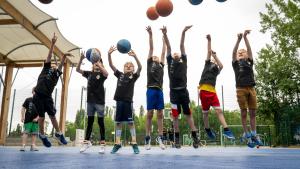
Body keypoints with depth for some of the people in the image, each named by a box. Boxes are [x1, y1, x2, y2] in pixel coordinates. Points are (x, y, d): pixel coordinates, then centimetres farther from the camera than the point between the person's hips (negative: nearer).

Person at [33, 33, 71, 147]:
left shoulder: (57, 74, 15)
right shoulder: (46, 69, 12)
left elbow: (61, 64, 2)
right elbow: (49, 56, 7)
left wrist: (64, 56, -12)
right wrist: (53, 43, 3)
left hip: (48, 97, 1)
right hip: (38, 96, -1)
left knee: (52, 116, 3)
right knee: (41, 116, 5)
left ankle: (58, 134, 16)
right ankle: (42, 135, 20)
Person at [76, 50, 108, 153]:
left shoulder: (101, 74, -2)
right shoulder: (89, 73, 10)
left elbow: (106, 73, -25)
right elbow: (77, 70, 4)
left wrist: (98, 62, -27)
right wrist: (81, 59, -10)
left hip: (100, 101, -4)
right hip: (90, 101, 4)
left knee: (100, 122, 1)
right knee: (90, 122, 10)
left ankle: (102, 144, 6)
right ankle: (86, 142, 17)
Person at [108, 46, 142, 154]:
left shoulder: (134, 76, 6)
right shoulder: (120, 75, 14)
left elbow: (140, 67, -10)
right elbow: (111, 65, 7)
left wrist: (135, 56, -25)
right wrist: (109, 54, -8)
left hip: (128, 101, -3)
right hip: (119, 100, 3)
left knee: (130, 122, 0)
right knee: (118, 122, 6)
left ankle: (134, 143, 5)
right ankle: (117, 143, 13)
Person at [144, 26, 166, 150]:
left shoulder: (161, 65, 22)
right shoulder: (149, 63, 14)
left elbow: (164, 52, 24)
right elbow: (151, 48, 10)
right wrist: (150, 35, 8)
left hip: (160, 90, 4)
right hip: (151, 90, -4)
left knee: (160, 114, 2)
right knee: (150, 114, -3)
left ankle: (160, 138, 6)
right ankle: (148, 138, 2)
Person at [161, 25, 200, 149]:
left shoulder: (183, 61, 12)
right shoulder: (170, 61, 12)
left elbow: (182, 46, 5)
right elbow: (168, 47, 4)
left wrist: (183, 32, -2)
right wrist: (165, 34, -4)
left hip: (183, 91, 0)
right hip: (174, 91, 0)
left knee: (188, 114, 3)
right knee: (175, 115, 5)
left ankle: (195, 136, 5)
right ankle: (177, 138, 12)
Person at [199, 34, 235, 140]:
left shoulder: (217, 69, 18)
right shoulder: (208, 63, 17)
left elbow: (221, 66, -3)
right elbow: (209, 51, 9)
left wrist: (215, 55, 2)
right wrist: (209, 40, 3)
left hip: (212, 91, 1)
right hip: (204, 90, -1)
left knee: (219, 110, -10)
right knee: (205, 112, 7)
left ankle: (226, 130, -16)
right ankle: (207, 129, 26)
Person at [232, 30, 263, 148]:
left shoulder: (249, 62, 17)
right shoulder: (236, 63, 13)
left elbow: (249, 49, 6)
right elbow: (233, 52, -2)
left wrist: (245, 37, -4)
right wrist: (239, 39, -13)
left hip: (251, 89, 2)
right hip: (241, 89, -2)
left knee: (253, 113, 2)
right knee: (244, 113, -1)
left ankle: (254, 134, 6)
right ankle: (247, 135, 4)